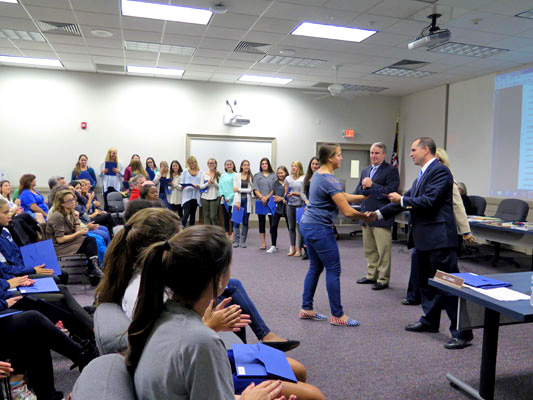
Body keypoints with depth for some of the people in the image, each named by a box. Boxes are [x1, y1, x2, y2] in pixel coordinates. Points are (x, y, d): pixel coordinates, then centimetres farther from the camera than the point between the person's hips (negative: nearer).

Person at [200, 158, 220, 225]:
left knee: (213, 216, -5)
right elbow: (201, 186, 4)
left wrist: (214, 183, -15)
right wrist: (208, 183, -12)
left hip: (214, 197, -2)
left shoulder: (218, 174, 1)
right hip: (205, 197, 2)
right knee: (206, 216, 6)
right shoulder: (204, 174, 7)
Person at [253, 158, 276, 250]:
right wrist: (261, 197, -11)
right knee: (261, 222, 5)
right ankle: (263, 243, 11)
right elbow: (255, 189, 2)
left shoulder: (273, 175, 6)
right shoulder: (257, 176, 10)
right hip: (260, 202, 2)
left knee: (272, 222, -3)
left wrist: (267, 197, -11)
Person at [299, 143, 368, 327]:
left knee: (315, 267, 16)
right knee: (333, 270, 0)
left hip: (307, 225, 10)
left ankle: (306, 309, 23)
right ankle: (337, 315, 9)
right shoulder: (330, 181, -18)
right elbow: (348, 211, -19)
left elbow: (342, 196, 14)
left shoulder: (318, 174, 11)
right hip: (320, 229, -10)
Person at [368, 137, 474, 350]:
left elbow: (429, 201, -22)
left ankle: (462, 332, 4)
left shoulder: (440, 170, -13)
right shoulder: (422, 174, 17)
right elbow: (409, 198, 18)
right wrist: (379, 213, 16)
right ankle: (430, 320, 34)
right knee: (426, 281, 20)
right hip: (423, 238, 10)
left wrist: (401, 200, -10)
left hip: (439, 238, -10)